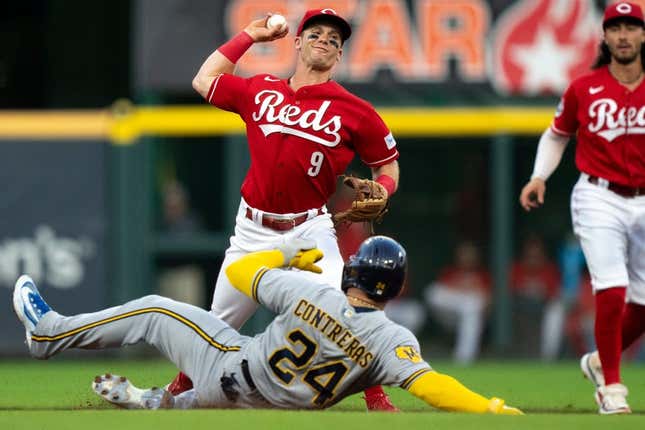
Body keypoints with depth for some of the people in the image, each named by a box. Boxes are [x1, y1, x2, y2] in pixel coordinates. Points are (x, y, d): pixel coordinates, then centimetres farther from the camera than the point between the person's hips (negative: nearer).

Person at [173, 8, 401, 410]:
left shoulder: (353, 109, -3)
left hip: (310, 230, -3)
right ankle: (180, 390, 34)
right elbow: (205, 81, 21)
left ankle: (377, 401, -11)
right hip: (253, 230, 3)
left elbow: (387, 163, 6)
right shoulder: (260, 91, 6)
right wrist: (249, 36, 19)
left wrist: (380, 193, -15)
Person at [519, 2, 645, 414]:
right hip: (599, 199, -3)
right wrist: (539, 176, 1)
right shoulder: (584, 89, -1)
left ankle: (600, 361, 32)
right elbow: (557, 135, 14)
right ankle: (611, 386, -3)